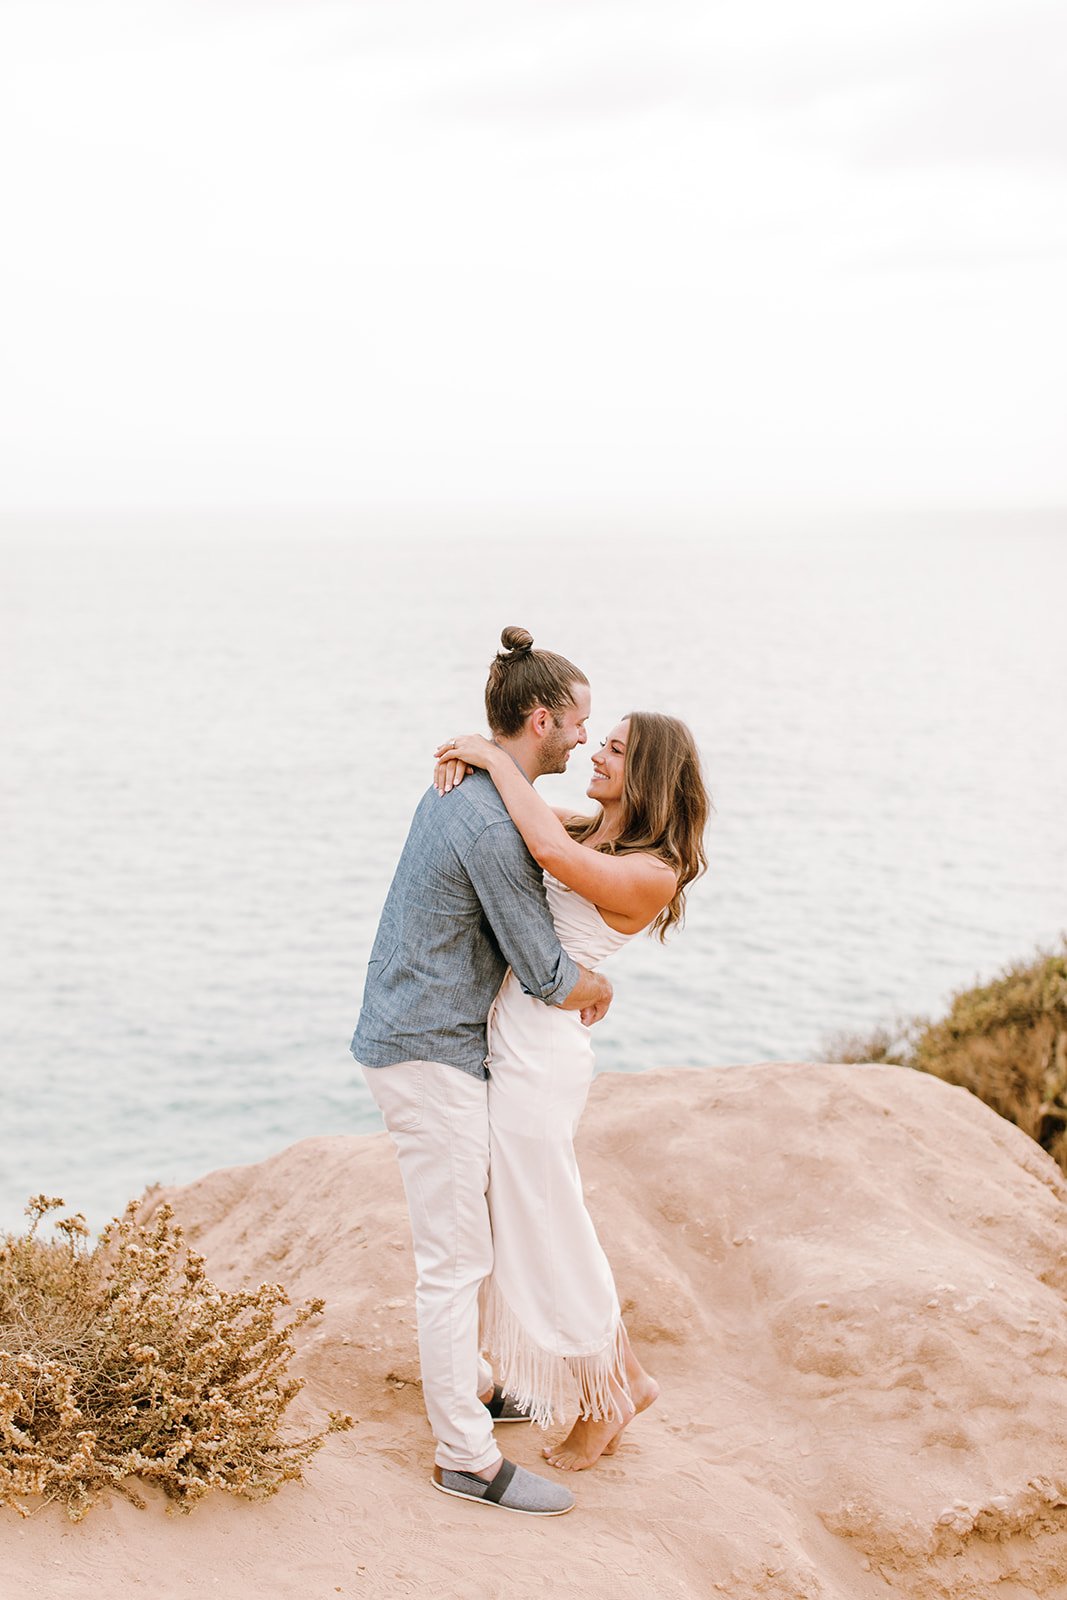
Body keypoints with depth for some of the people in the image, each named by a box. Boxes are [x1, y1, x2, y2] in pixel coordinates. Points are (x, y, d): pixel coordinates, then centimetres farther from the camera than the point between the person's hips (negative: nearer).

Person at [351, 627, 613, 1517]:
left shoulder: (462, 786, 8)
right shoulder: (494, 825, -24)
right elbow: (549, 979, -18)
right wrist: (595, 986, 3)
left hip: (412, 1036, 10)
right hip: (432, 1053, -10)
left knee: (462, 1238, 23)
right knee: (456, 1258, -2)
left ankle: (470, 1385, 38)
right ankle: (467, 1458, 7)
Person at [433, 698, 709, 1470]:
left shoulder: (652, 874, -18)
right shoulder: (588, 833, 7)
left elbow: (550, 850, -34)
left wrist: (493, 759, -22)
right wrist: (463, 760, -6)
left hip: (540, 1054, -9)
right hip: (510, 1048, 9)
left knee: (545, 1233, 6)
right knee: (538, 1226, 20)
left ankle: (604, 1399, 27)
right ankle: (629, 1376, 35)